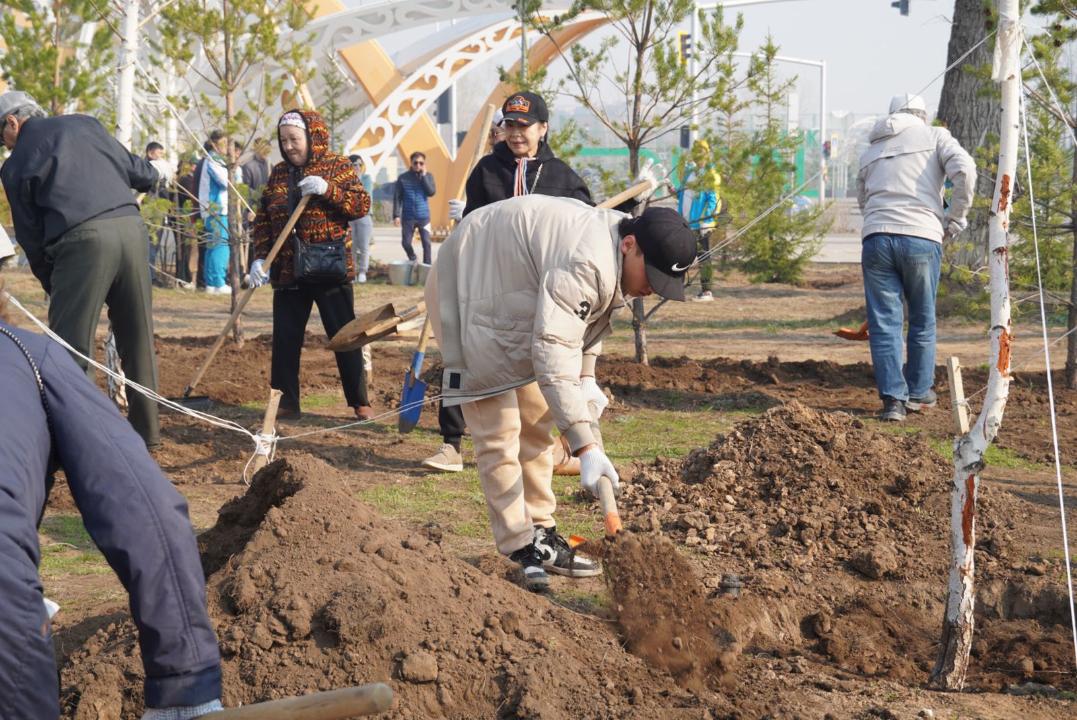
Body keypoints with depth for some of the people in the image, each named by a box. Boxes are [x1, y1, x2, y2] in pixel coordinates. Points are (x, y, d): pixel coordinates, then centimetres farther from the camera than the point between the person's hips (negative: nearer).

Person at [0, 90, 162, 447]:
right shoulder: (83, 124, 18)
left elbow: (30, 235, 11)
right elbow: (140, 173, 20)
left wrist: (52, 284, 22)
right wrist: (150, 174, 43)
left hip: (82, 240, -4)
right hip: (131, 227, 4)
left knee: (70, 346, 3)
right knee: (137, 337, 15)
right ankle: (146, 426, 23)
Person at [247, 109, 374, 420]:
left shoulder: (338, 167, 0)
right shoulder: (279, 173, 10)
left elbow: (362, 205, -10)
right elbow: (262, 220, 9)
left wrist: (328, 190, -23)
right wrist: (260, 258, -3)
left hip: (331, 269, -4)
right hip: (288, 271, 4)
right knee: (285, 339, 4)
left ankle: (360, 402, 9)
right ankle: (286, 402, 14)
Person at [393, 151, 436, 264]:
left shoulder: (428, 176, 2)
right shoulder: (403, 178, -2)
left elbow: (431, 192, -12)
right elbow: (397, 197, -1)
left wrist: (423, 176, -14)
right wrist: (396, 215, -8)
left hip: (423, 216, 0)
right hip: (408, 217, 0)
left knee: (426, 243, -6)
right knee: (405, 242, 4)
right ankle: (412, 260, 32)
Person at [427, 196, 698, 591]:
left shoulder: (614, 262, -4)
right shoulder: (584, 264, -36)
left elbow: (582, 322, 13)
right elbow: (552, 352, -42)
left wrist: (587, 380, -2)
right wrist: (586, 445, -46)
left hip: (513, 298, 10)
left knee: (536, 422, 13)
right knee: (498, 432, -11)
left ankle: (540, 534, 20)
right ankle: (521, 548, -6)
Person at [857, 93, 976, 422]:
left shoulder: (870, 152, 23)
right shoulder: (935, 136, 11)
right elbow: (964, 169, -5)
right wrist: (955, 219, 3)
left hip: (876, 238, 2)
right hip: (922, 238, -2)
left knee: (884, 323, 4)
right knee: (922, 321, 14)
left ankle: (893, 399, -1)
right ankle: (918, 392, 24)